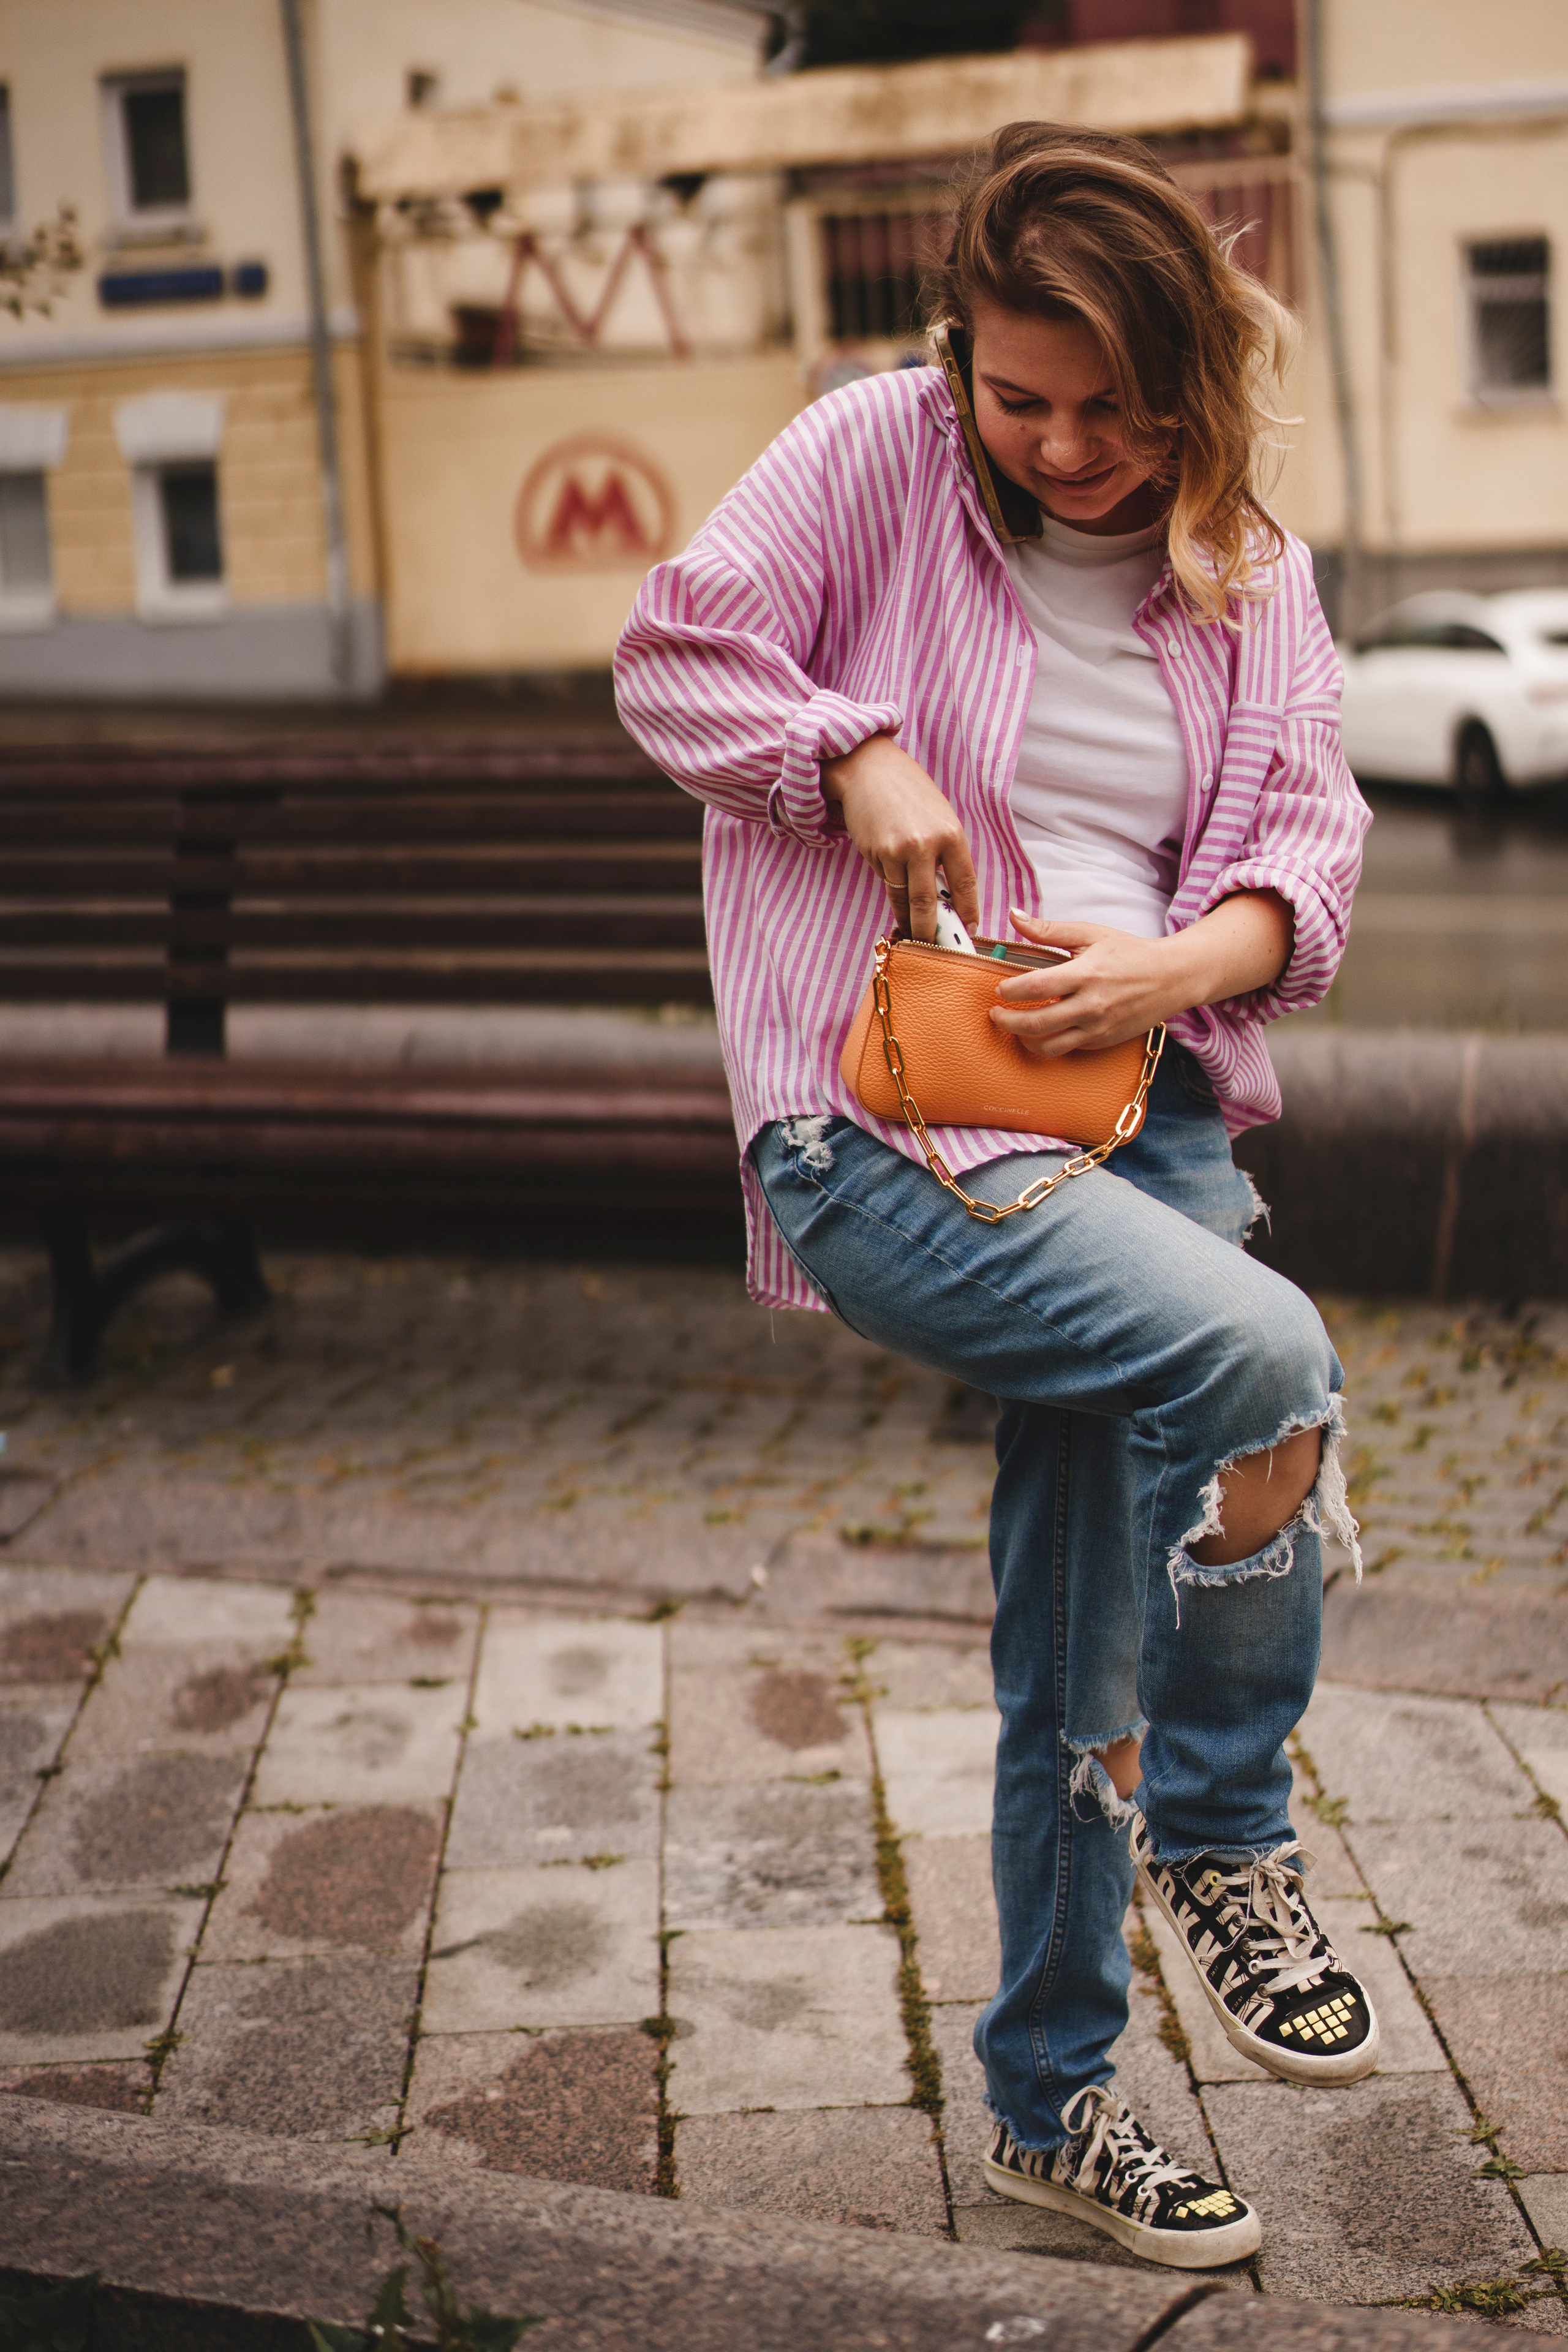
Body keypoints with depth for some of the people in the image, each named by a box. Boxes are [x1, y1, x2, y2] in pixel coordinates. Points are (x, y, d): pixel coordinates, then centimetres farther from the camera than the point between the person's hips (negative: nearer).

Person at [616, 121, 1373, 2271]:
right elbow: (672, 660, 2)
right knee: (1261, 1357, -29)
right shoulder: (876, 452, 0)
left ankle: (1051, 2099, 28)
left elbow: (1312, 843, 7)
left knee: (1079, 1670, 8)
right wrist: (854, 752, -15)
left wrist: (1182, 963, -13)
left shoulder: (1244, 566, 10)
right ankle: (1229, 1838, -4)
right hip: (882, 1125, -4)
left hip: (1137, 1108, 5)